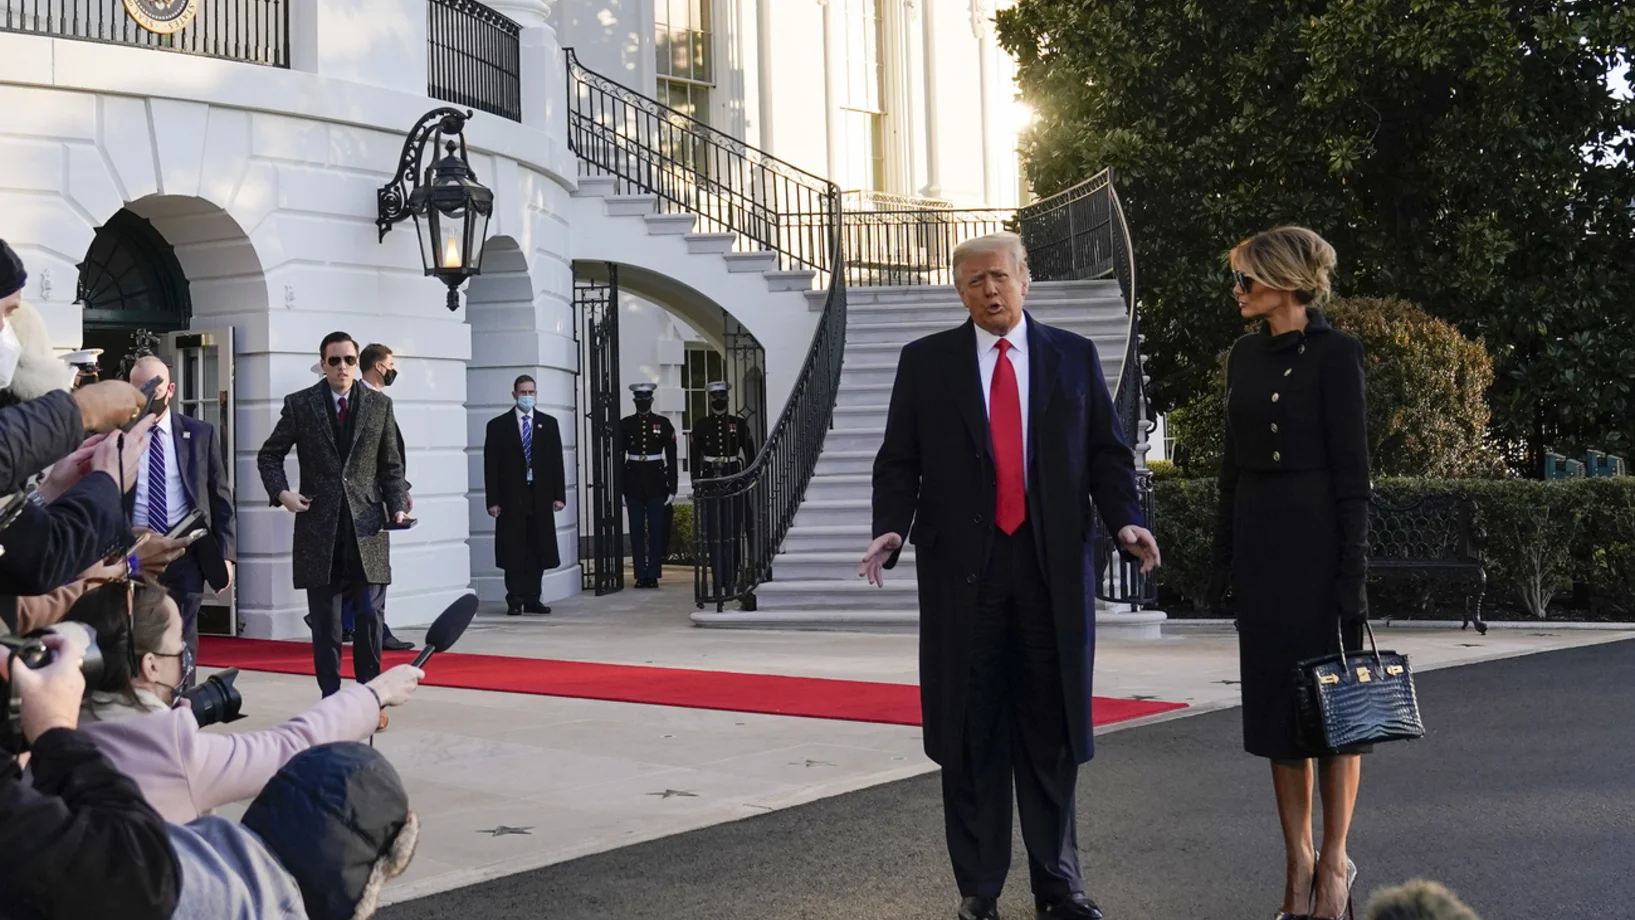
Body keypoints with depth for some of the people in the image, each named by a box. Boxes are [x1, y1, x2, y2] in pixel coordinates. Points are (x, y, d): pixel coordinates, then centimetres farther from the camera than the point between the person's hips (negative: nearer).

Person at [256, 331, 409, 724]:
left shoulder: (379, 405, 7)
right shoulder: (299, 405, 4)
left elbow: (391, 466, 10)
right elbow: (269, 455, 11)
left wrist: (397, 506, -3)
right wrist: (281, 492, -4)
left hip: (366, 527, 0)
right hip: (319, 528, 0)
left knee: (369, 617, -1)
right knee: (324, 623, 4)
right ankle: (331, 700, 12)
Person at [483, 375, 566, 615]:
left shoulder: (549, 424, 10)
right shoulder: (498, 425, 3)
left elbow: (556, 461, 7)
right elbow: (491, 466, 0)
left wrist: (559, 495, 0)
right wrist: (492, 500, -7)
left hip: (541, 496, 2)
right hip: (512, 497, -2)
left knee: (538, 550, 4)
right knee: (513, 552, 0)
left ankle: (532, 599, 11)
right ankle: (515, 601, 6)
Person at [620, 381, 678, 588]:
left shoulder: (663, 424, 4)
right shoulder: (625, 424, 5)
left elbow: (671, 458, 4)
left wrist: (672, 488, -1)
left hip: (657, 484, 0)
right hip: (633, 484, 1)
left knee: (657, 530, 0)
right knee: (637, 531, 2)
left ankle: (653, 574, 6)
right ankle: (641, 575, 8)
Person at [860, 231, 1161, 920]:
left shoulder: (1075, 358, 9)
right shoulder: (925, 362, 6)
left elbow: (1106, 453, 7)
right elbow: (899, 461, 4)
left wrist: (1125, 522, -9)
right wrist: (891, 529, -13)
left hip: (1054, 564, 1)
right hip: (963, 566, -1)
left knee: (1052, 732, 8)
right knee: (971, 734, 4)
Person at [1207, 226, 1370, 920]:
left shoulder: (1333, 353, -9)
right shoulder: (1245, 355, 11)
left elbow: (1351, 466, -11)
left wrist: (1352, 568, -14)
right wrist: (1223, 551, 12)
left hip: (1316, 536, -7)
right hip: (1257, 537, 7)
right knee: (1275, 695, 9)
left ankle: (1334, 861, 13)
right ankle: (1298, 858, 18)